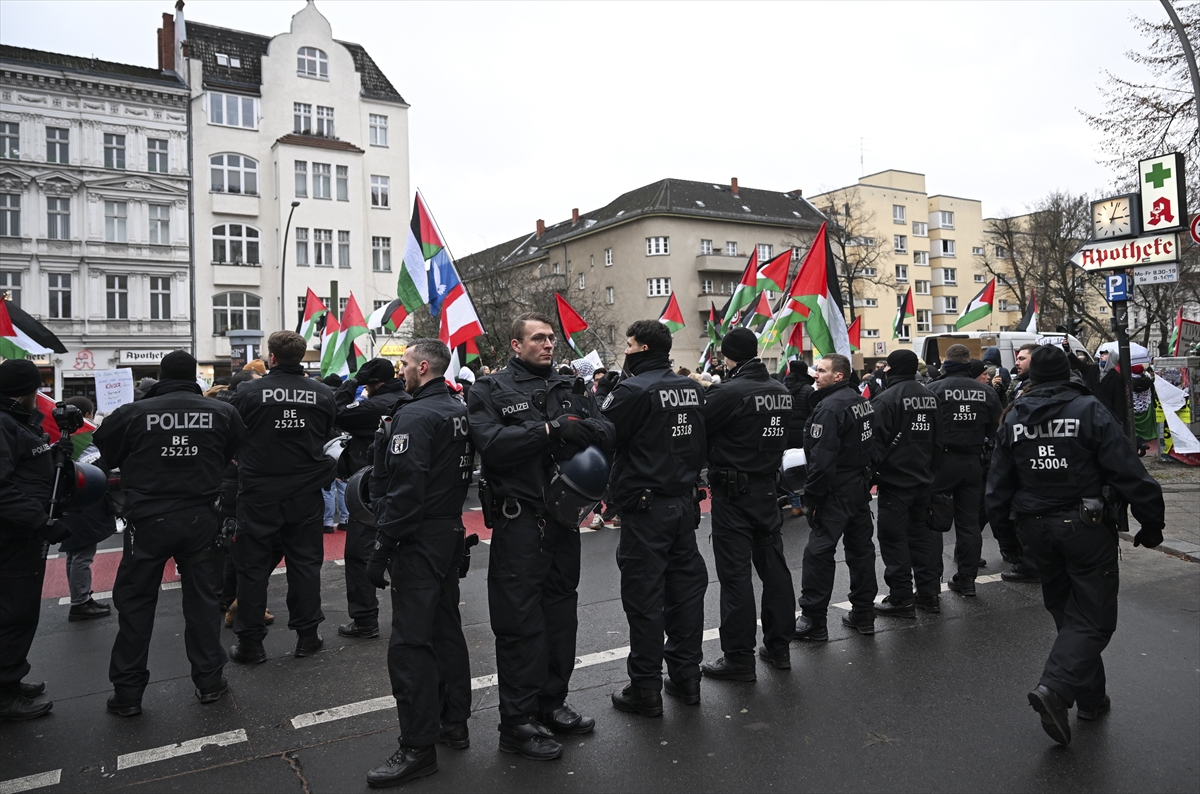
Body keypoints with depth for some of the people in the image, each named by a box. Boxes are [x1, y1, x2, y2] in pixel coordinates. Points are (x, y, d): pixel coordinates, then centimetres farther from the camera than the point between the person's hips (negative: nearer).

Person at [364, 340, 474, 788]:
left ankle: (418, 747, 5)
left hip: (419, 539, -9)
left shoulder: (415, 417, -18)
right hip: (451, 531, 10)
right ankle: (454, 722, 29)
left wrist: (382, 548, -19)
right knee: (446, 628, 18)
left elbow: (404, 489, -23)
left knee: (410, 642, -3)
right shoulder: (460, 412, 10)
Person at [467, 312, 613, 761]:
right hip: (518, 521, -5)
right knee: (521, 622, 0)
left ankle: (551, 705, 32)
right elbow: (491, 444, -19)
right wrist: (548, 430, -19)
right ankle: (517, 723, 14)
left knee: (561, 614, 15)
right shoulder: (489, 391, -2)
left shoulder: (569, 387, 12)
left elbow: (605, 434, 1)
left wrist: (574, 427, -19)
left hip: (563, 519, 6)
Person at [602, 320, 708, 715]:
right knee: (686, 586, 15)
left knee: (644, 596, 2)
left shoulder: (633, 389, -15)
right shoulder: (693, 389, 7)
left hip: (645, 507, -7)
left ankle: (645, 689, 11)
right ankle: (686, 675, 26)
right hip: (684, 501, 7)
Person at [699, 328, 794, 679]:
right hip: (767, 488, 7)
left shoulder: (729, 392, -18)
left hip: (733, 492, -7)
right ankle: (778, 646, 26)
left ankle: (739, 657, 7)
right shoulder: (781, 391, 5)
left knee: (735, 573, 0)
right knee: (773, 565, 14)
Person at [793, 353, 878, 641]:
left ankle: (813, 622, 2)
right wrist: (865, 476, 20)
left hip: (837, 492, -10)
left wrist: (811, 498, -17)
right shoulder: (861, 401, 11)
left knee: (818, 553, -3)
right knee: (861, 547, 15)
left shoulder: (829, 407, -19)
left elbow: (822, 458, -23)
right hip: (861, 487, 10)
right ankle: (863, 614, 26)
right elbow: (870, 445, 16)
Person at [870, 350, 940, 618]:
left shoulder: (886, 399, -16)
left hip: (895, 481, -7)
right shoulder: (930, 397, 9)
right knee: (922, 534, 15)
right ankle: (930, 593, 21)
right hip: (924, 480, 8)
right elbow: (937, 437, 17)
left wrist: (872, 474, -8)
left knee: (894, 538, 0)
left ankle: (901, 599, 4)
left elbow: (876, 441, -18)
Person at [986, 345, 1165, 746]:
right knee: (1093, 617, 1)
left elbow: (999, 484, 6)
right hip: (1086, 528, -5)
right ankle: (1054, 687, -16)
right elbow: (1129, 473, -13)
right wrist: (1151, 523, -5)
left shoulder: (1014, 419, 2)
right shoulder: (1089, 411, -12)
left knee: (1067, 613, 19)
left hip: (1036, 528, 5)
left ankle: (1090, 697, 28)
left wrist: (1000, 516, 20)